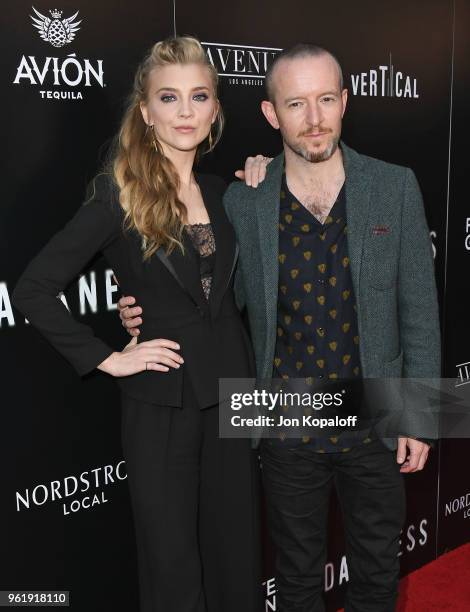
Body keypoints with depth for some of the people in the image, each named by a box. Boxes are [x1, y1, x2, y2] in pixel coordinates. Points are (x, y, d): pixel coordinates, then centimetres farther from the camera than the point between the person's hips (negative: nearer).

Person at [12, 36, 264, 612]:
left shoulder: (219, 192, 7)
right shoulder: (118, 193, -11)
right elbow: (32, 290, -13)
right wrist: (107, 359, -12)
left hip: (230, 394, 5)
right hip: (161, 406, -5)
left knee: (237, 561, 17)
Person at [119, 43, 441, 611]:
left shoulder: (395, 187, -7)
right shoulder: (241, 202, -8)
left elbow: (418, 309, -2)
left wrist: (418, 414, -3)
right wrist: (148, 314, -12)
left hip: (375, 426, 1)